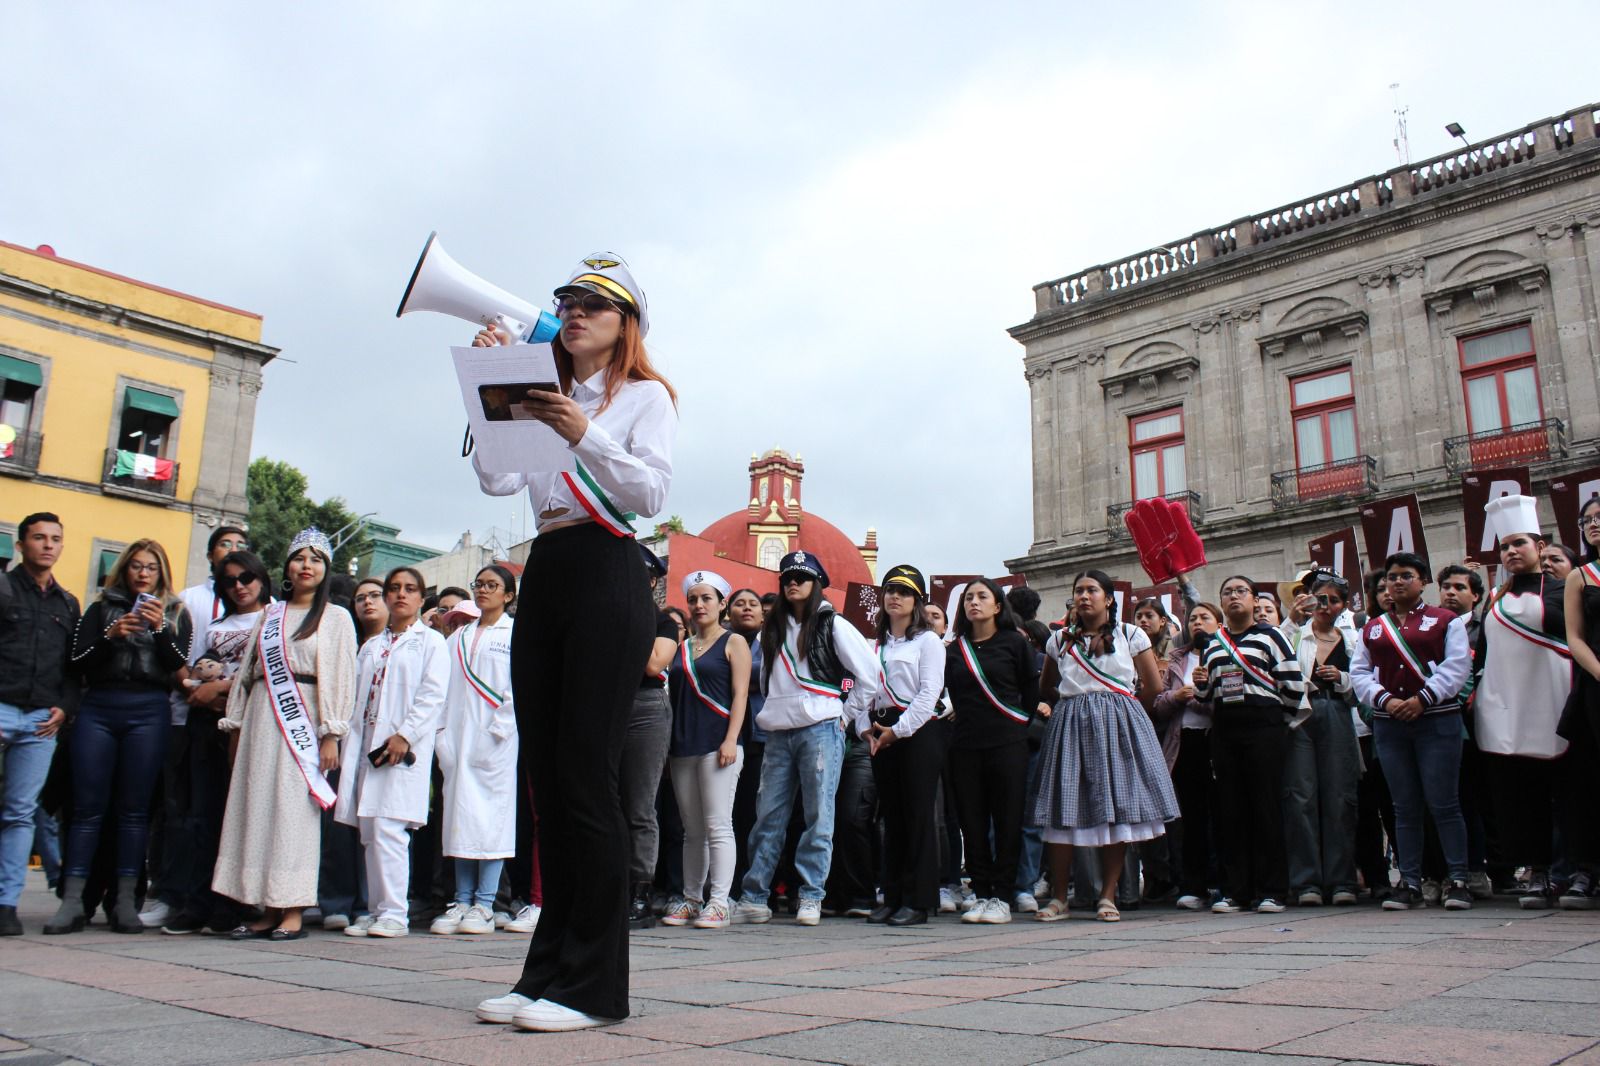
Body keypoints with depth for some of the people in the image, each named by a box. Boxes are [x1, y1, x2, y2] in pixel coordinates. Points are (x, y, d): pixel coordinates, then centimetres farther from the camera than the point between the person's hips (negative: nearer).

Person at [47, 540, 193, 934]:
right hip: (98, 709, 1)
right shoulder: (102, 609, 14)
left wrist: (160, 629, -12)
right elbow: (78, 662, 5)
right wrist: (111, 636, -11)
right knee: (88, 806, -2)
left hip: (148, 712, -1)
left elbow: (178, 664, 2)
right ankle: (72, 902, 0)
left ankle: (126, 902, 2)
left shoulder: (176, 613, 14)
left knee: (134, 808, -1)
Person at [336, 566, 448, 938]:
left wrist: (405, 735, -16)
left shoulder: (430, 642, 5)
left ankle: (394, 913, -8)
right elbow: (356, 697, 17)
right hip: (367, 746, 6)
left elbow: (433, 695, -6)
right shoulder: (371, 646, 22)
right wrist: (348, 748, 6)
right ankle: (376, 910, 12)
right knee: (369, 833, 5)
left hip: (405, 749, -6)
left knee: (388, 830, -13)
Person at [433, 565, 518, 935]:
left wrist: (496, 730, -13)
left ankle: (485, 905, -1)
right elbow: (443, 685, 14)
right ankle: (462, 901, 9)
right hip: (458, 737, 5)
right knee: (459, 814, 4)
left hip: (495, 739, -5)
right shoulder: (457, 637, 18)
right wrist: (442, 731, 3)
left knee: (491, 814, -5)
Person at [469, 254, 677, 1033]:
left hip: (606, 576, -6)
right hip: (543, 577, 7)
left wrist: (585, 436, -19)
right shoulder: (545, 398, 22)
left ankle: (594, 985, -4)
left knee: (585, 778, -10)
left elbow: (652, 491, -8)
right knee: (545, 778, 5)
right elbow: (497, 480, 9)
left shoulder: (644, 395, 6)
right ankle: (549, 971, 12)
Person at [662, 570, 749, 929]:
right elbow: (674, 696, 19)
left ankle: (718, 903, -5)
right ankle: (690, 900, 14)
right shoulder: (682, 647, 18)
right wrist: (667, 742, 12)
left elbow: (740, 694, -4)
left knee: (717, 826, -7)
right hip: (683, 746, 6)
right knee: (692, 829, 9)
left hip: (718, 743, -5)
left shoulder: (733, 643, 4)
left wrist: (731, 740, -14)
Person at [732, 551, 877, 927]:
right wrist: (773, 711, 13)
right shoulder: (773, 629, 17)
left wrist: (843, 715, 2)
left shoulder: (832, 625, 2)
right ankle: (753, 897, 8)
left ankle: (811, 898, 2)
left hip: (821, 730, -4)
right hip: (779, 733, 5)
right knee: (768, 817, 4)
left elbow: (869, 674, 1)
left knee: (819, 816, -3)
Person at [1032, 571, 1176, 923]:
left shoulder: (1131, 636, 4)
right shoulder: (1060, 640, 11)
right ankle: (1058, 897, 4)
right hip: (1070, 727, 2)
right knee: (1064, 811, -3)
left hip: (1119, 724, -1)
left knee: (1117, 809, -2)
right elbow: (1045, 687, 20)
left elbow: (1154, 688, 5)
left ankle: (1108, 897, 6)